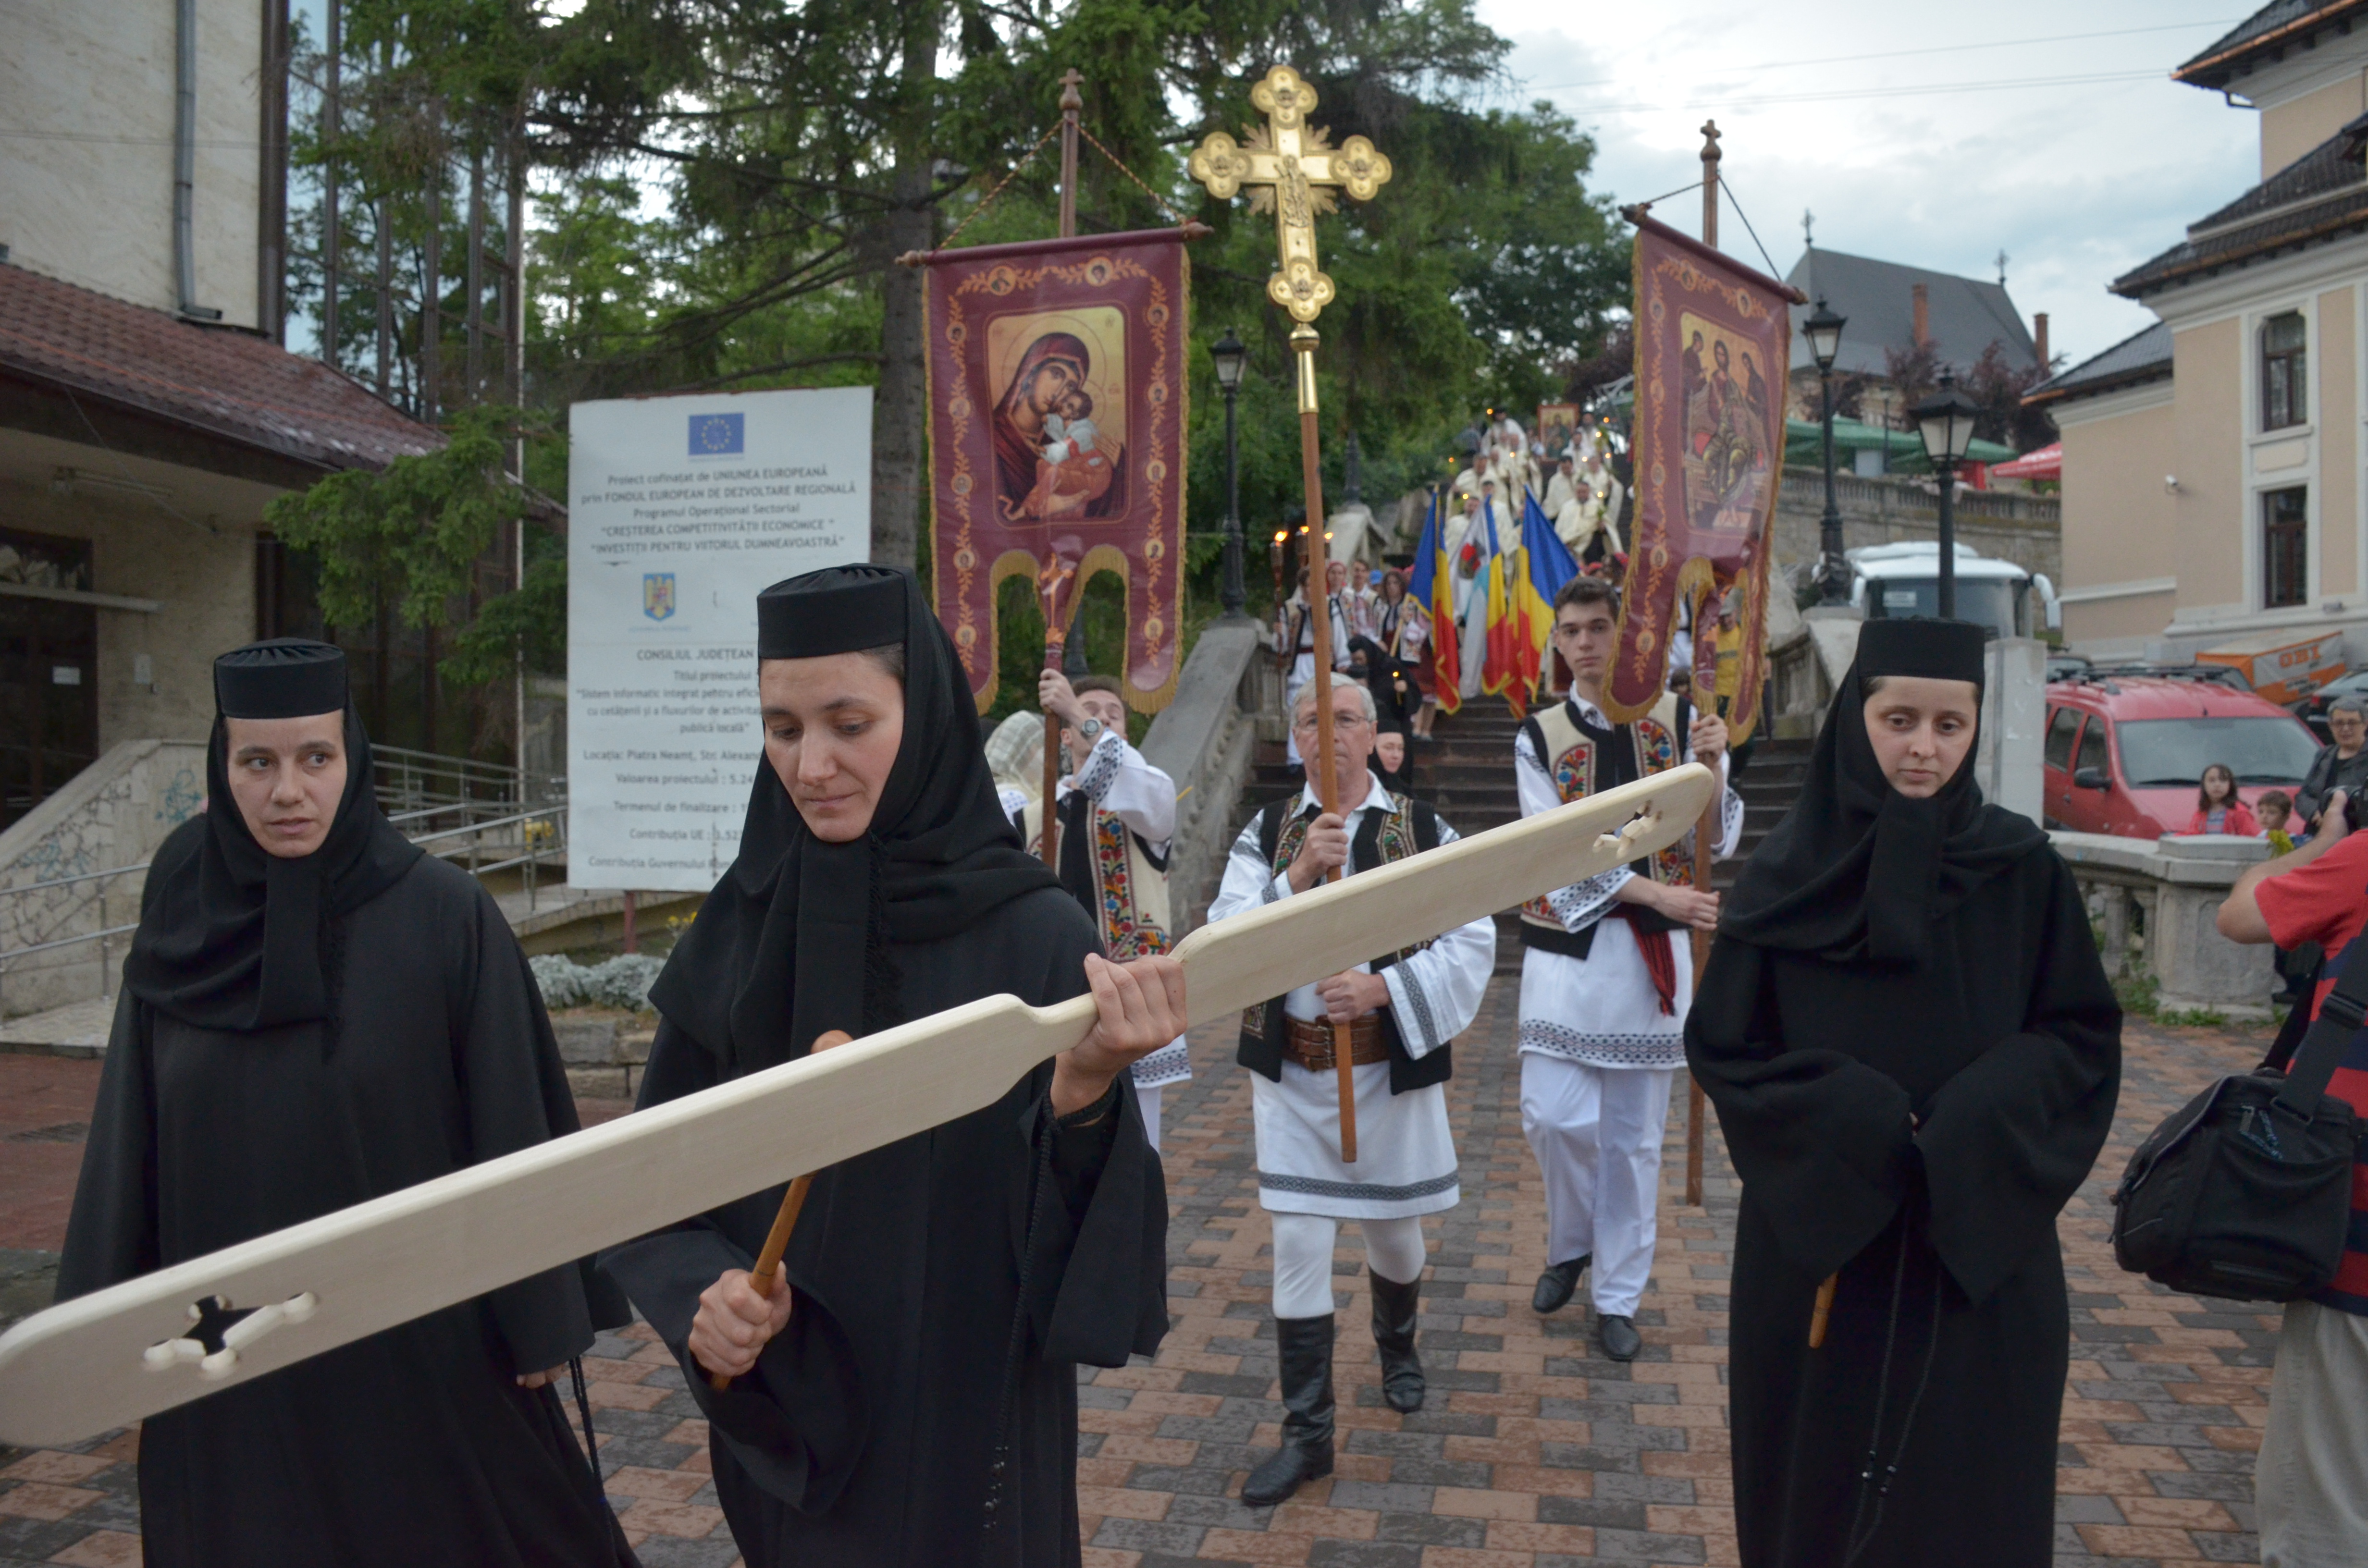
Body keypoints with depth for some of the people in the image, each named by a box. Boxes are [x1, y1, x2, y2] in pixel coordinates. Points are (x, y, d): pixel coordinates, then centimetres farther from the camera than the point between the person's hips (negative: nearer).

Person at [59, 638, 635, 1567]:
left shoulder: (445, 916, -13)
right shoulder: (183, 919, -3)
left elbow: (511, 1126, -10)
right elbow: (130, 1141, 4)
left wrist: (541, 1315, -6)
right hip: (231, 1340, 3)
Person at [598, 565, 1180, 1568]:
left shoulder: (1036, 936, -15)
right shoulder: (739, 930, -5)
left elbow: (1079, 1233, -17)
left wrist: (1086, 1090, -35)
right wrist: (699, 1293, -17)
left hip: (969, 1431, -3)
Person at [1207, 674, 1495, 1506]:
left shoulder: (1425, 831, -4)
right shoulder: (1266, 832, -1)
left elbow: (1471, 944, -9)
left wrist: (1383, 986, -22)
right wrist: (1297, 876, -26)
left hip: (1391, 1069, 0)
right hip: (1291, 1072, 0)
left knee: (1393, 1229, 18)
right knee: (1298, 1249, 0)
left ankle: (1397, 1346, 50)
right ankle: (1307, 1434, 13)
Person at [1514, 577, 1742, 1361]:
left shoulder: (1679, 719, 2)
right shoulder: (1538, 737, 1)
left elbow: (1718, 844, -1)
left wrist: (1710, 768, -19)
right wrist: (1656, 893, -18)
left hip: (1652, 951, 0)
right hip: (1568, 947, 0)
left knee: (1633, 1135, 7)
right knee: (1553, 1115, -7)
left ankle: (1619, 1298, 22)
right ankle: (1570, 1246, 23)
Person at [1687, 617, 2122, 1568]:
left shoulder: (2023, 869, -3)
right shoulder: (1791, 876, -6)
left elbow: (2082, 1038, 1)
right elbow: (1721, 1043, -4)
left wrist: (1976, 1127, -16)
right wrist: (1857, 1118, -17)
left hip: (1983, 1245, 1)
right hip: (1820, 1242, 0)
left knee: (1966, 1485, 10)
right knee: (1821, 1483, 10)